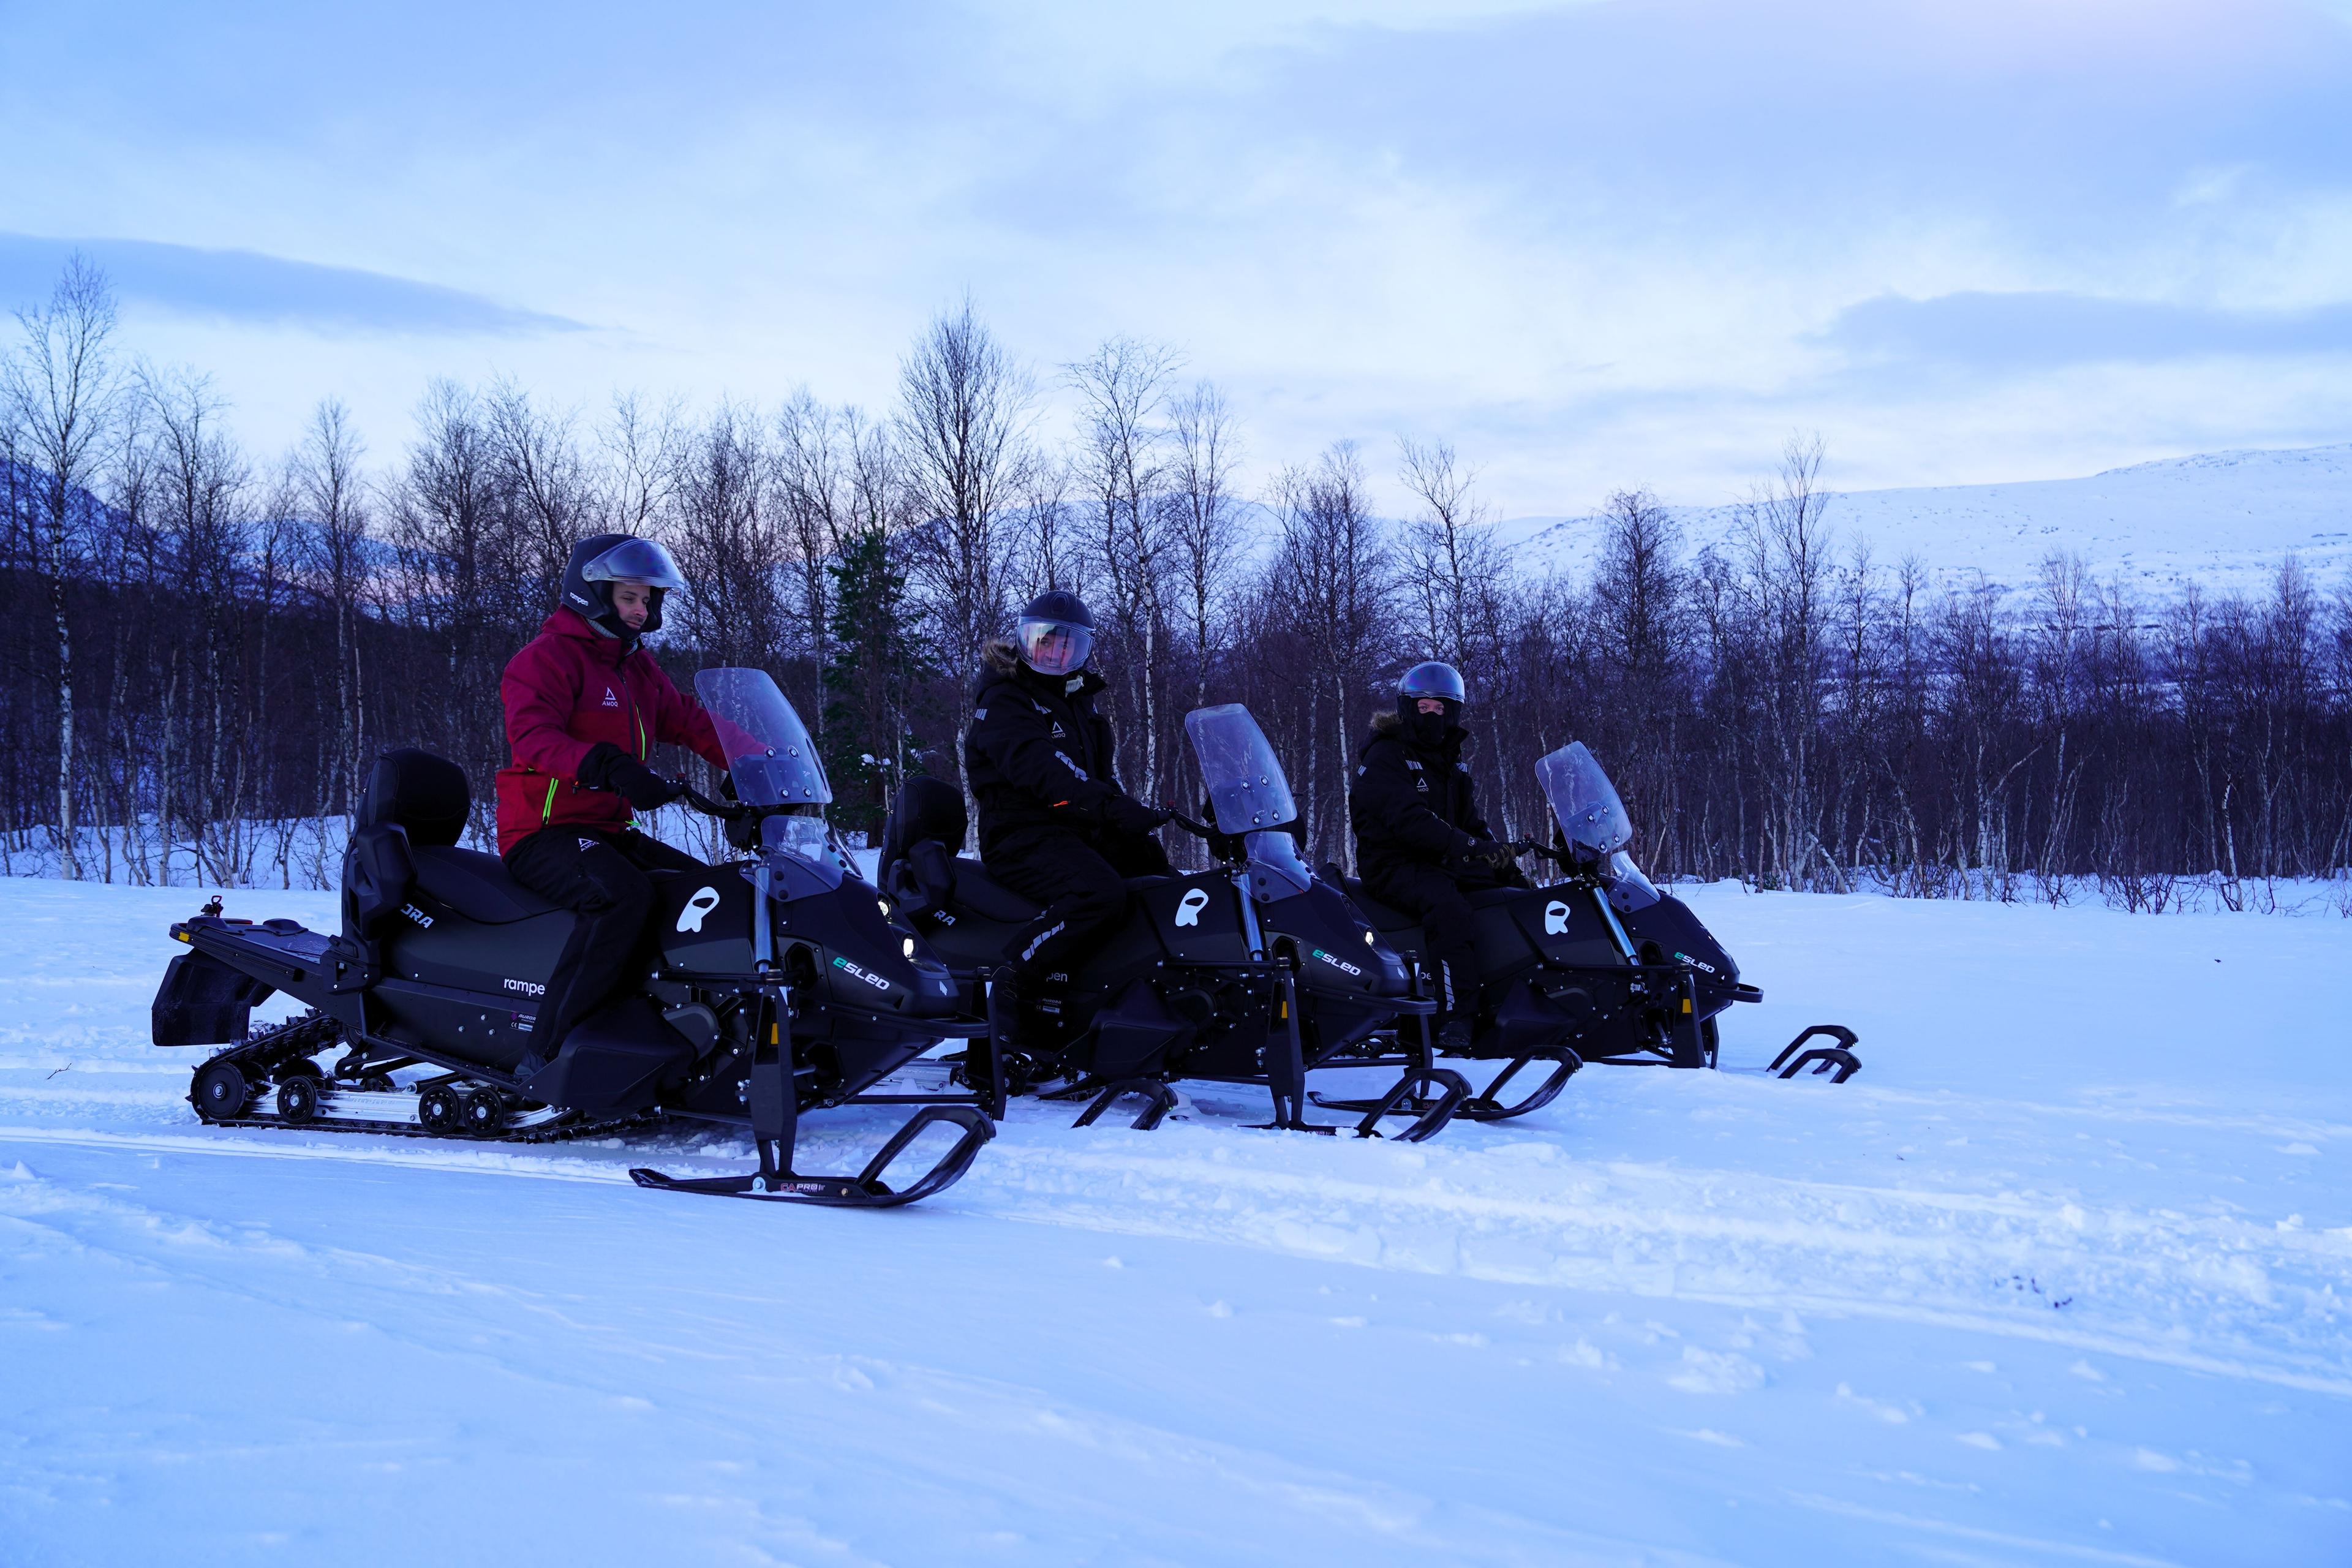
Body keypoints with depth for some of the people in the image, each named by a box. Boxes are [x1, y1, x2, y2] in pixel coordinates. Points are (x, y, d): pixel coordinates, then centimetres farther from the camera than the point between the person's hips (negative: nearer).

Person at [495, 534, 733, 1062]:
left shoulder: (637, 668, 20)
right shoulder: (546, 658, -8)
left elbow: (690, 721, 19)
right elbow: (532, 735, -24)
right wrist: (608, 766, -41)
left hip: (610, 832, 9)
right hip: (545, 832, -9)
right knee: (625, 894, -35)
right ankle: (548, 1055, -36)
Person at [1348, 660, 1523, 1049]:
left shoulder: (1452, 762, 19)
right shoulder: (1385, 756, -8)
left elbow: (1472, 823, 18)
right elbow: (1408, 820, -22)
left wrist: (1507, 866, 2)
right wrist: (1474, 849, -29)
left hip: (1442, 863, 9)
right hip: (1393, 866, -9)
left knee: (1520, 896, -3)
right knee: (1448, 905, -36)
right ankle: (1455, 1017, -42)